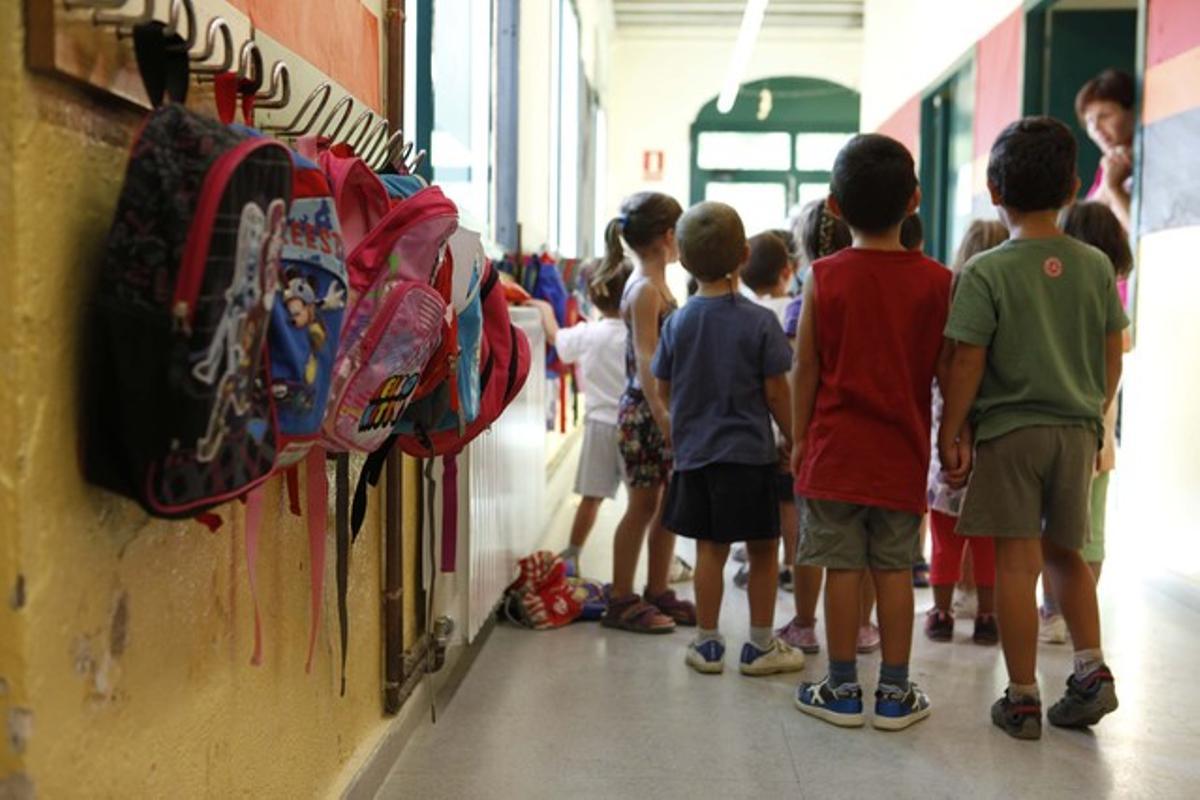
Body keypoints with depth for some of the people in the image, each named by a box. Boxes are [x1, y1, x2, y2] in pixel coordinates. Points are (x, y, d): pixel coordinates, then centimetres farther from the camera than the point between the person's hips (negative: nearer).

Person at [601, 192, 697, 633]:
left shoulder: (655, 286, 15)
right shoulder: (645, 290, -14)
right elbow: (645, 360, -20)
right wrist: (662, 415, -25)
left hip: (664, 411, 9)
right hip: (644, 412, -9)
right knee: (643, 506, -1)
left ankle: (658, 593, 24)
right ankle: (621, 601, 10)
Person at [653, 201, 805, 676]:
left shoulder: (677, 322, -1)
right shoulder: (759, 321, -11)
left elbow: (664, 390, 5)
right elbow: (776, 392, -9)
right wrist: (792, 437, 4)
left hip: (694, 452, 4)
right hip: (748, 453, -3)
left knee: (709, 547, 11)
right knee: (763, 548, 9)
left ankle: (707, 643, 18)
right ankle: (760, 646, 17)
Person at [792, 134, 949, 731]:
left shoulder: (824, 278, -6)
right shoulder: (935, 280, -4)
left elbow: (806, 369, -2)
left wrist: (799, 438, 8)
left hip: (835, 451, -1)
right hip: (902, 455, 1)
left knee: (842, 569, 5)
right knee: (895, 571, 9)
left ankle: (842, 690, 15)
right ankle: (895, 693, 17)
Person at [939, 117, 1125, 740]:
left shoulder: (984, 272, -11)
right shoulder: (1096, 266, 3)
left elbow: (965, 365, -12)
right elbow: (1112, 357, 8)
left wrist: (950, 434, -3)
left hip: (1009, 430, -4)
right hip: (1078, 430, 4)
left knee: (1017, 561, 1)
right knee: (1064, 553, 21)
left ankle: (1023, 699, 8)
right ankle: (1091, 667, 11)